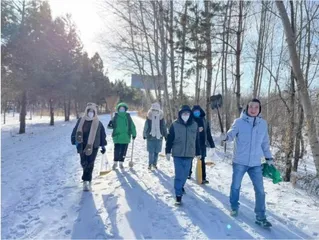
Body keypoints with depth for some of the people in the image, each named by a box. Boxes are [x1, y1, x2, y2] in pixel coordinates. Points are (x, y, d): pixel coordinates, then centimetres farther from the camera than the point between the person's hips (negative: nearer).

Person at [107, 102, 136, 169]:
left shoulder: (128, 117, 3)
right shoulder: (115, 117, 2)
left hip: (126, 137, 1)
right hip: (117, 137, -1)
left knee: (123, 151, 5)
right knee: (117, 150, -1)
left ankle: (121, 163, 14)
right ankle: (115, 163, 11)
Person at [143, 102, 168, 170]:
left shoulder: (161, 118, 0)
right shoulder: (149, 118, -3)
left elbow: (164, 128, 6)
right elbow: (145, 127, 5)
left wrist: (166, 136, 7)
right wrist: (144, 135, 10)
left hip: (159, 137, 2)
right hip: (150, 137, -1)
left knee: (156, 152, 9)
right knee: (151, 152, 0)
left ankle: (154, 163, 26)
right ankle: (150, 164, 14)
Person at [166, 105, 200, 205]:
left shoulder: (194, 125, 1)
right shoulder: (175, 124, -7)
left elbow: (197, 140, 8)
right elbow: (170, 139, -2)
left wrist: (198, 153, 12)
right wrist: (168, 151, -4)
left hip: (189, 154, 3)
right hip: (178, 154, -3)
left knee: (185, 174, 15)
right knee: (179, 175, -4)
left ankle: (181, 186, 42)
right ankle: (178, 194, 6)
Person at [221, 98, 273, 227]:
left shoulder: (263, 123, 4)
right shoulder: (239, 121, -7)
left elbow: (265, 143, 12)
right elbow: (232, 133, -20)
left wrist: (269, 158, 12)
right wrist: (226, 136, -43)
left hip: (256, 163, 3)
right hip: (240, 161, -2)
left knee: (260, 190, 4)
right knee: (235, 186, 14)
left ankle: (261, 217, 18)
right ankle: (234, 207, 38)